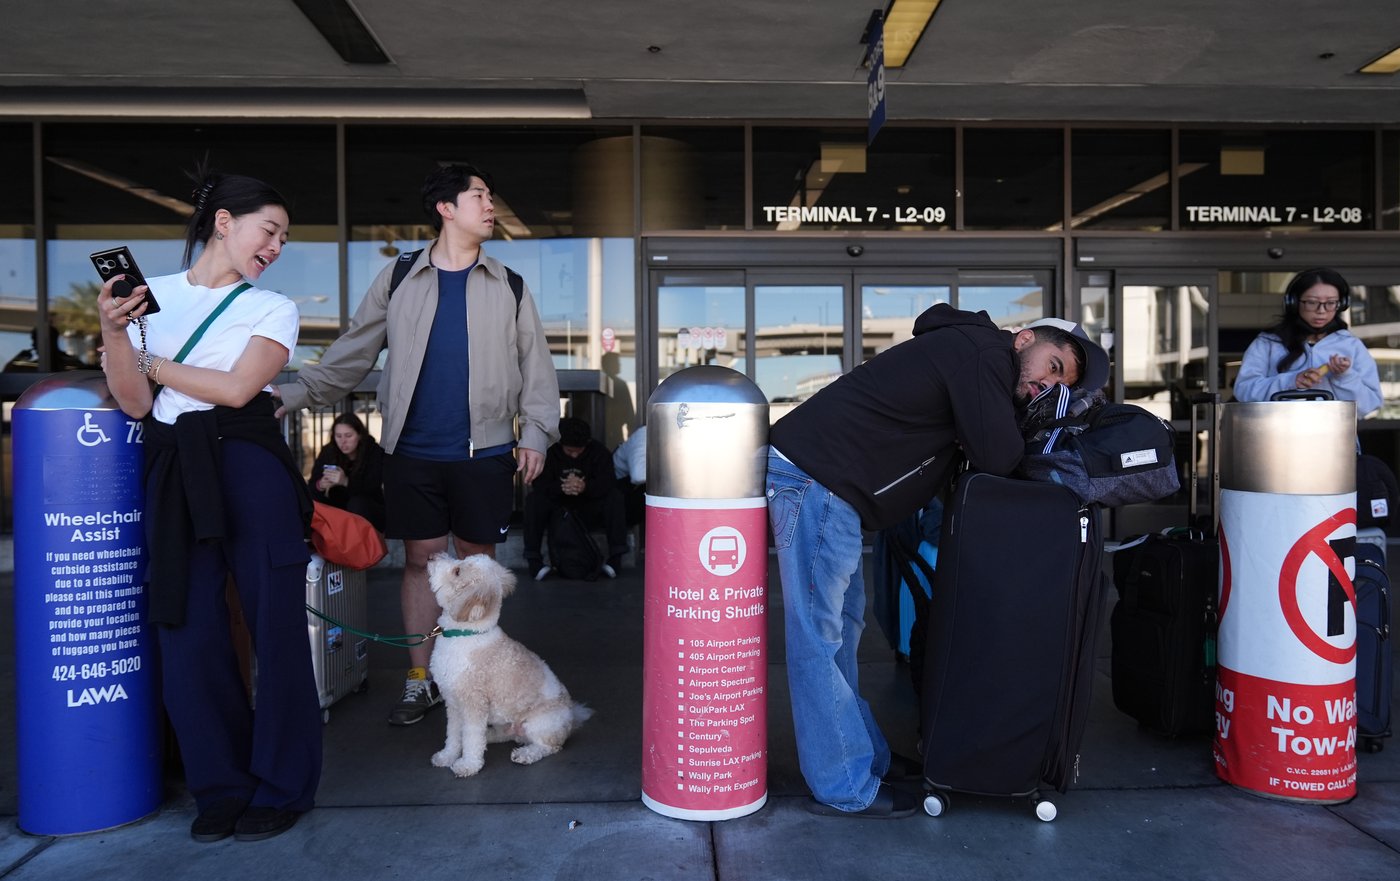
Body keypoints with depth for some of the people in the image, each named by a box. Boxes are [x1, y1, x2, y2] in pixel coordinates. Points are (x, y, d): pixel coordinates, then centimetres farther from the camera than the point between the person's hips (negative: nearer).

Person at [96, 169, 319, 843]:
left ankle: (282, 788, 13)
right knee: (187, 630, 4)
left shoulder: (273, 309, 7)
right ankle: (222, 786, 20)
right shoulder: (150, 294, 11)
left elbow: (236, 388, -7)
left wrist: (153, 362, 1)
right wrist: (114, 332, -10)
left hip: (248, 468, -2)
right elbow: (135, 403, 4)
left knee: (275, 626, 0)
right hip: (172, 473, 2)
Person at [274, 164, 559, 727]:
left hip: (484, 452, 0)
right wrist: (294, 394, -5)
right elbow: (352, 354, 6)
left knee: (477, 560, 7)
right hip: (415, 451, 0)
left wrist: (535, 432, -5)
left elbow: (535, 367, 6)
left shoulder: (508, 286, 7)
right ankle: (420, 681, 17)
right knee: (421, 559, 6)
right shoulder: (399, 280, 7)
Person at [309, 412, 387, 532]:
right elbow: (312, 487, -10)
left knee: (357, 503, -33)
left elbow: (373, 488, -26)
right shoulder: (327, 452, -5)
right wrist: (320, 486, -35)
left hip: (371, 513, -3)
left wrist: (346, 482, -44)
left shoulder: (375, 452, -13)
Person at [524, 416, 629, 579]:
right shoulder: (551, 452, -8)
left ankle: (616, 556, -24)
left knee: (614, 497, -27)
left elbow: (608, 482, -21)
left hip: (588, 508, 0)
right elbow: (540, 484, -19)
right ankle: (532, 559, -24)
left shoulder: (598, 451, -7)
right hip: (558, 508, 0)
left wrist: (585, 487, -42)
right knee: (533, 500, -27)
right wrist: (561, 487, -39)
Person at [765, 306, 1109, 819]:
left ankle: (864, 756, 29)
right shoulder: (985, 351, -9)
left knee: (842, 626, 17)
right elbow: (999, 459, -12)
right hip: (814, 479, -11)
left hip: (815, 479, 11)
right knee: (819, 637, -3)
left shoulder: (971, 348, 22)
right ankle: (845, 789, 5)